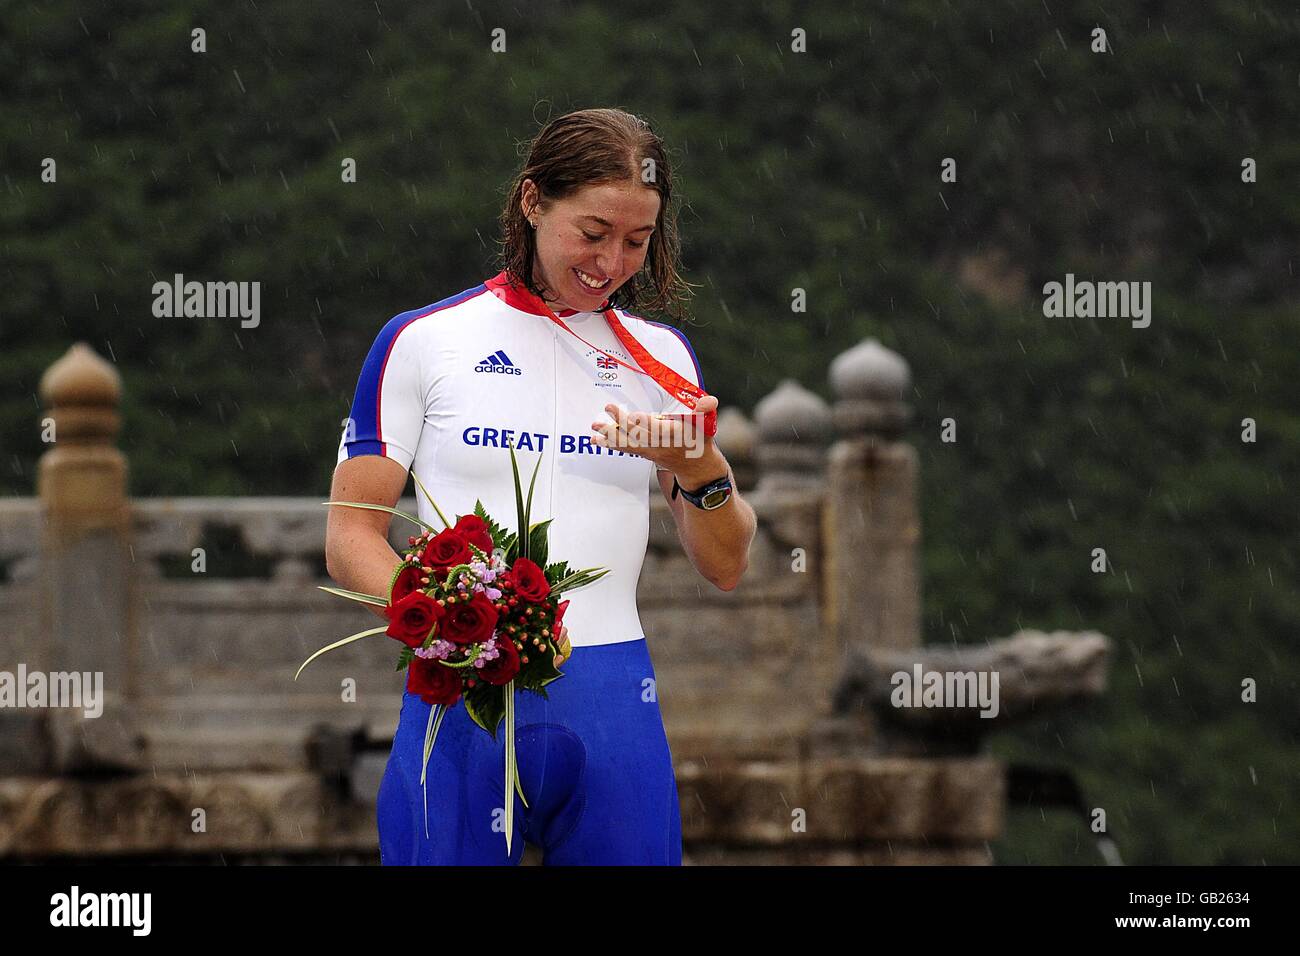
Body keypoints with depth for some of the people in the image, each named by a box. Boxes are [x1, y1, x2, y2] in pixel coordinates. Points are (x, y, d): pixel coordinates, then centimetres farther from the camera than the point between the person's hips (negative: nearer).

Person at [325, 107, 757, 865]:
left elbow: (726, 567, 13)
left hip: (614, 702, 3)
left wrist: (701, 471, -9)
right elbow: (351, 540, 3)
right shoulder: (422, 341, 5)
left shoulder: (662, 353, 14)